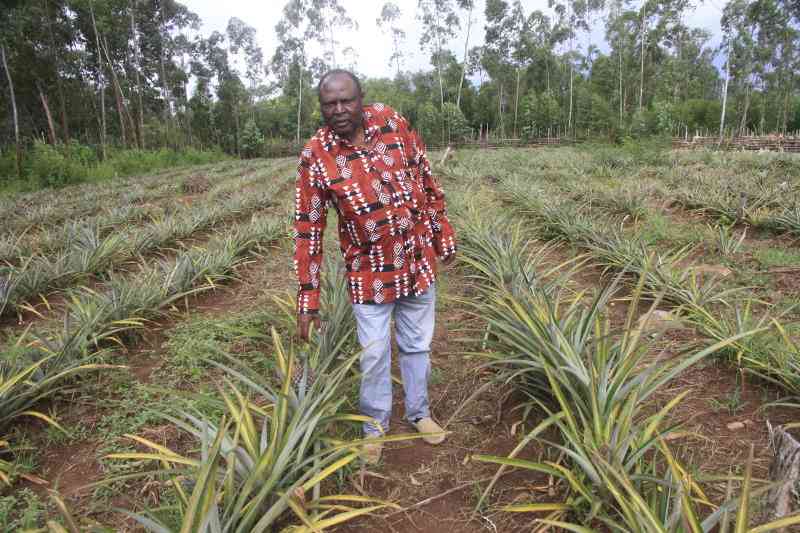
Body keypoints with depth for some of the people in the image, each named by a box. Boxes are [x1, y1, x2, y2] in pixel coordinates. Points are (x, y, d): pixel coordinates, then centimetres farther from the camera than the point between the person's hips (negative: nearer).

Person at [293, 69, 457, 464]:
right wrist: (308, 301, -13)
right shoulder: (315, 156, -14)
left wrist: (443, 235, 8)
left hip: (418, 260, 3)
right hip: (369, 270, -2)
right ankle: (375, 426, 32)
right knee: (374, 355, 8)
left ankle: (419, 412, 40)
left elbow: (426, 180, 3)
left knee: (417, 345, 17)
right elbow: (308, 231, -13)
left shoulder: (393, 122, -8)